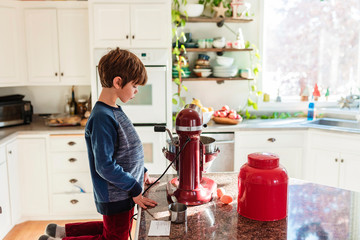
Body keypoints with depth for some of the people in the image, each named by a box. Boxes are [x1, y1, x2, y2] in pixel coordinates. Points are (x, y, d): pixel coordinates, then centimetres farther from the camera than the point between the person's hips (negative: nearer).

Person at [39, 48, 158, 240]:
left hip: (123, 193, 9)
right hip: (115, 197, -9)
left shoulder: (115, 111, 5)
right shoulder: (102, 117, -25)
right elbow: (105, 166, -26)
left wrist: (141, 172, 11)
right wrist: (134, 189, -19)